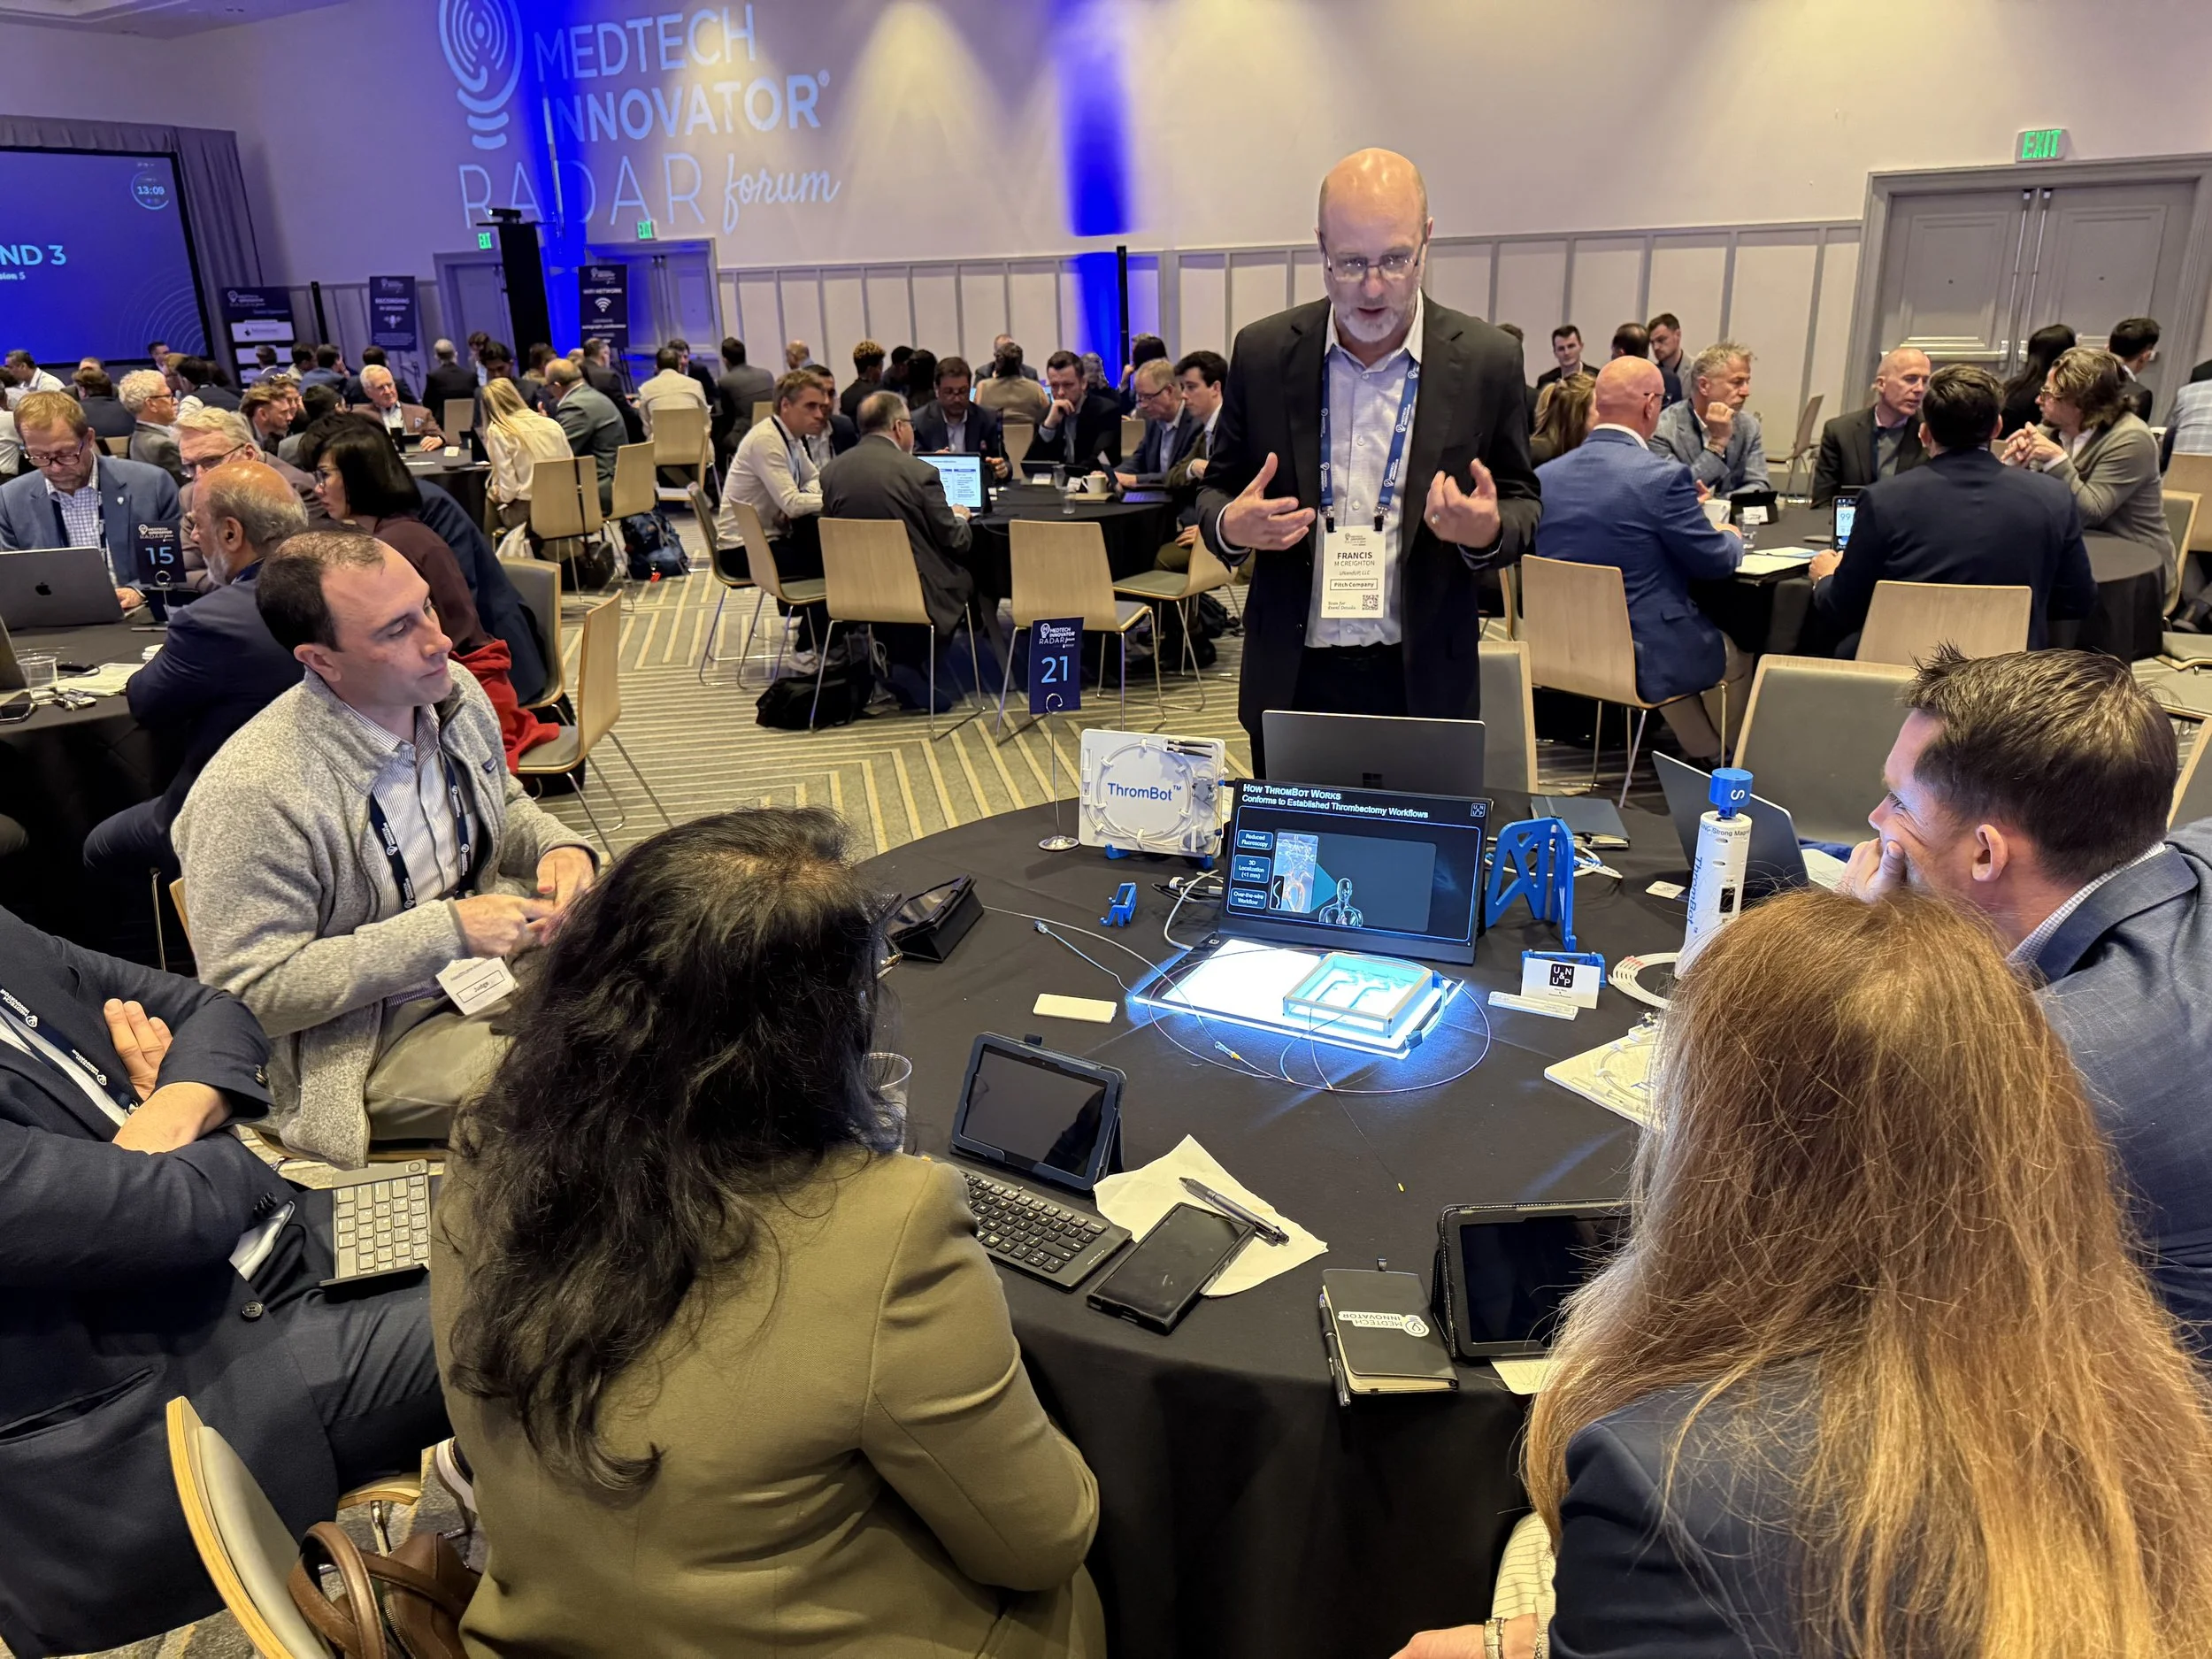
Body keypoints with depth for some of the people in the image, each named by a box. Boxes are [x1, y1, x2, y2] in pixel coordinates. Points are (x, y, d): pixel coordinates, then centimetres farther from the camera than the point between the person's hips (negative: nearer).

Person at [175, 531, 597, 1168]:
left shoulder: (453, 691, -2)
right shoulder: (250, 794, -23)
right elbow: (252, 991, -20)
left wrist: (559, 847, -6)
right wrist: (446, 930, -25)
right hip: (375, 1036, -7)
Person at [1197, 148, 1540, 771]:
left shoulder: (1486, 360, -4)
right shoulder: (1263, 350, -1)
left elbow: (1521, 502, 6)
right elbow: (1219, 486, 8)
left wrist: (1488, 532, -17)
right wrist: (1230, 526, -15)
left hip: (1421, 681, -1)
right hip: (1292, 676, 1)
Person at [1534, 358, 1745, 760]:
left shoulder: (1544, 475, -3)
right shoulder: (1663, 477, -19)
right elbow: (1716, 562, -7)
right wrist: (1731, 537, 17)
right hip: (1646, 661, -6)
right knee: (1734, 656, 25)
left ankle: (1692, 755, 38)